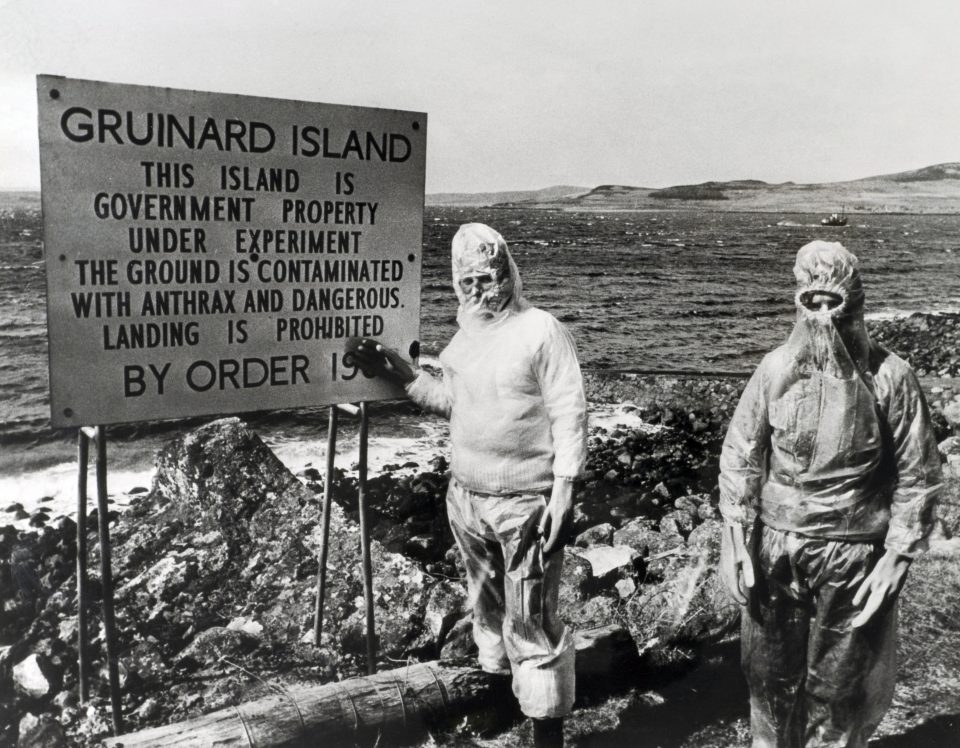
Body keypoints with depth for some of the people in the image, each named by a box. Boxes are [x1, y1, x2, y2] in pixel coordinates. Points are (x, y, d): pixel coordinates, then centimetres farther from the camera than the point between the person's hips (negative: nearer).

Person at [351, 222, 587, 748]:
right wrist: (399, 373, 7)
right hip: (466, 498, 7)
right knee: (486, 603, 21)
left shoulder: (541, 331, -11)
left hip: (526, 505, -6)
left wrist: (563, 491, -18)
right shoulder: (465, 335, 10)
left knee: (530, 620, 0)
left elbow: (570, 415, -13)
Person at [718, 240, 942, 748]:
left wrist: (897, 556, -8)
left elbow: (917, 476, -5)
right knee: (771, 672, 15)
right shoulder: (776, 368, -3)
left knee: (839, 684, 12)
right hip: (775, 549, 2)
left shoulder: (889, 377, -9)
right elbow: (739, 457, 1)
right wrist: (736, 542, -3)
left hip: (854, 555, -2)